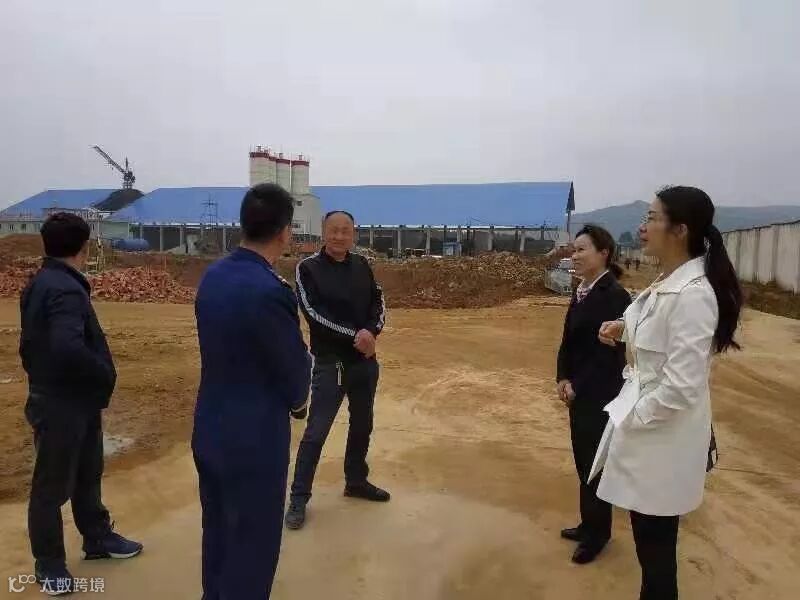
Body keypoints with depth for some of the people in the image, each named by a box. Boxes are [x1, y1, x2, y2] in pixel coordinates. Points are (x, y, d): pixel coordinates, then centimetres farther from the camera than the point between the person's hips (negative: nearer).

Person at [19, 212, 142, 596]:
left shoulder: (41, 283, 8)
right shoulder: (65, 290, -24)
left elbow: (33, 343, 15)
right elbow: (68, 348, -37)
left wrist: (41, 375, 17)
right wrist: (106, 375, -22)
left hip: (73, 400, 10)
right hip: (61, 405, -10)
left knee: (87, 476, 22)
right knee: (53, 486, 8)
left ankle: (97, 539, 39)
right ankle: (48, 563, 26)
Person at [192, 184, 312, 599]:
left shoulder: (213, 275, -1)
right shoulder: (269, 291, -26)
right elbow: (295, 366, -15)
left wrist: (286, 397, 7)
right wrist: (296, 401, 8)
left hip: (209, 429, 8)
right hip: (253, 438, -8)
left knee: (217, 534, 26)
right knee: (252, 549, 11)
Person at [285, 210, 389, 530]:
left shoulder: (362, 265, 6)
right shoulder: (308, 268, -9)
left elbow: (378, 301, 5)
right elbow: (314, 313, -17)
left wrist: (372, 330, -15)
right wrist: (354, 336, -22)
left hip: (365, 360, 6)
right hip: (330, 363, -5)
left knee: (362, 425, 17)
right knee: (316, 431, -2)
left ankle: (356, 481, 36)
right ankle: (299, 498, 12)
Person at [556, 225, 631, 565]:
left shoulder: (615, 295, -18)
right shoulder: (580, 293, 7)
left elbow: (609, 352, -19)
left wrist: (577, 387, -15)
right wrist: (563, 379, -2)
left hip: (600, 394, -8)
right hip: (579, 391, 8)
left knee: (595, 463, 6)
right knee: (583, 460, 17)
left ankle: (597, 533, 24)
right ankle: (590, 524, 34)